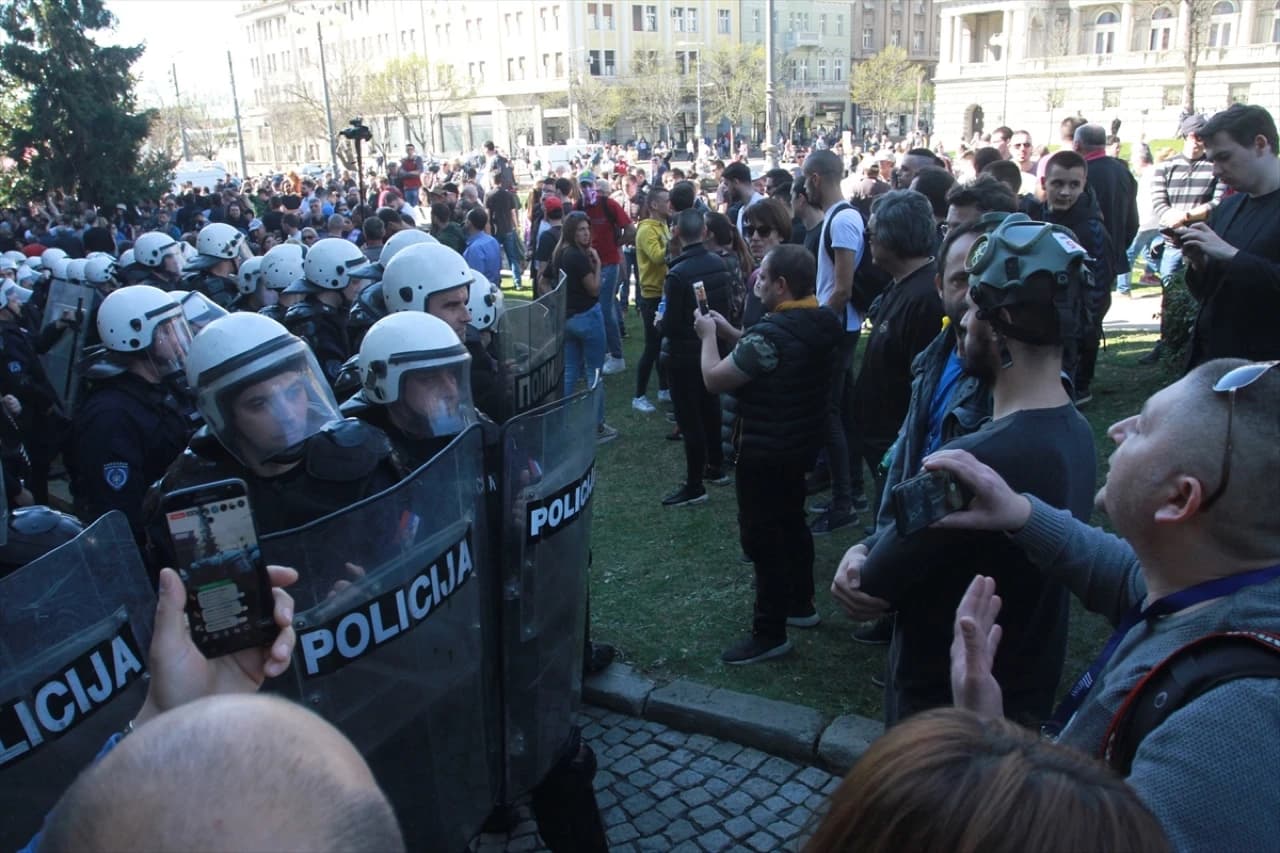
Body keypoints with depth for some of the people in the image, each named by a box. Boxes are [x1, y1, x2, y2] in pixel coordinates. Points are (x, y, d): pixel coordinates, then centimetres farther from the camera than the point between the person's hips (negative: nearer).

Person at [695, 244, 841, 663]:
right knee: (791, 522, 24)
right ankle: (800, 604, 39)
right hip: (802, 442, 10)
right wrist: (731, 333, 11)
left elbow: (714, 379, -20)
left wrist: (709, 335, -4)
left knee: (761, 537, 2)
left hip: (765, 452, -9)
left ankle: (770, 633, 12)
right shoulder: (820, 323, 0)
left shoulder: (772, 333, -29)